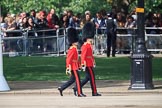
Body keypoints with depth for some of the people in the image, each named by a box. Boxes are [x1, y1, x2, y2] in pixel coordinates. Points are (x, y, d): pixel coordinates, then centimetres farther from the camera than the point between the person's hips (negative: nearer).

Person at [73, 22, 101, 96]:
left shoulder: (89, 45, 16)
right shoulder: (86, 46, -15)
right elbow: (83, 55, -21)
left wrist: (93, 61, 29)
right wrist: (83, 64, -25)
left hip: (89, 64, 10)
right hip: (88, 65, -10)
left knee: (88, 78, 11)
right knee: (92, 78, -4)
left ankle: (76, 88, 11)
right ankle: (94, 92, 2)